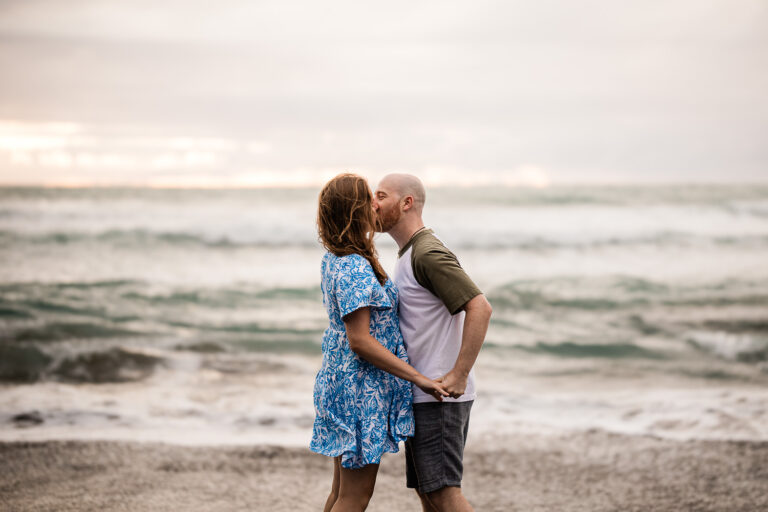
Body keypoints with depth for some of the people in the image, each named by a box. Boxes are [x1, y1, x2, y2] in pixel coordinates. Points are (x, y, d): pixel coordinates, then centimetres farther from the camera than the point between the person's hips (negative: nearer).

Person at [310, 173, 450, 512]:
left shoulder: (333, 260, 8)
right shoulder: (355, 269, -22)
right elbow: (360, 340, -25)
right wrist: (418, 379, -21)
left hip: (338, 379, 10)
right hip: (361, 389, -10)